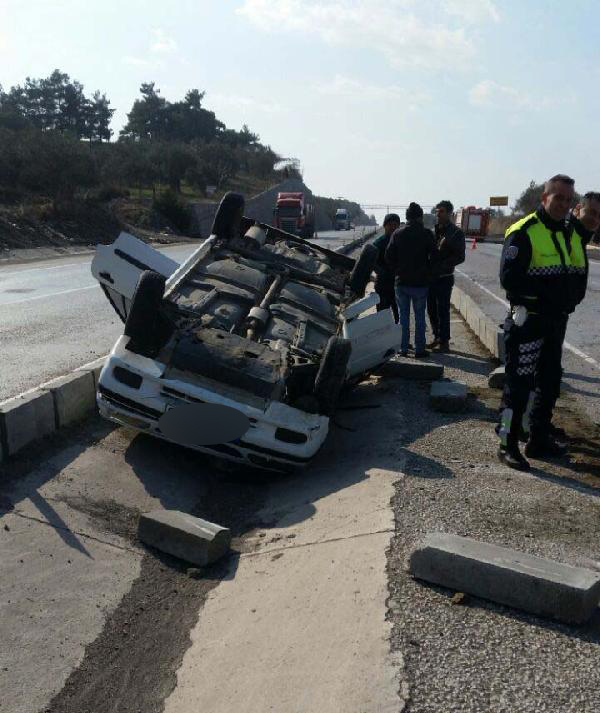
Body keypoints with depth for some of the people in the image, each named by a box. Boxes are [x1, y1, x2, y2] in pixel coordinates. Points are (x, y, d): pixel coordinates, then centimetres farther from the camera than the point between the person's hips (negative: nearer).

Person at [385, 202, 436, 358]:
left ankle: (403, 348, 14)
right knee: (419, 316, 9)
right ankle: (419, 349, 12)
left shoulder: (398, 234, 0)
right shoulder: (427, 234, -7)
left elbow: (388, 256, 0)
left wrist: (397, 272, 11)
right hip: (420, 282, -2)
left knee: (403, 316, 11)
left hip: (401, 282, 2)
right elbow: (434, 257, -8)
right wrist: (427, 273, 6)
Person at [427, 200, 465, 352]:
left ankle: (444, 342, 4)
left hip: (444, 278, -6)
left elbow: (460, 257, -11)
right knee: (432, 309, 11)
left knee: (443, 311, -3)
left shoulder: (456, 233, -5)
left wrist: (441, 265, -20)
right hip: (430, 276, 6)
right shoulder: (434, 230, 12)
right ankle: (437, 337, 24)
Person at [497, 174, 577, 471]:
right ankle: (508, 445, 8)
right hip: (528, 322, -9)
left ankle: (539, 439, 30)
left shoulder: (566, 232, 14)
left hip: (555, 322, 9)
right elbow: (510, 278, -23)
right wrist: (547, 292, -24)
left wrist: (567, 298, 4)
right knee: (519, 385, -4)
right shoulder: (523, 232, -13)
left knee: (549, 381, 17)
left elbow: (571, 276, 20)